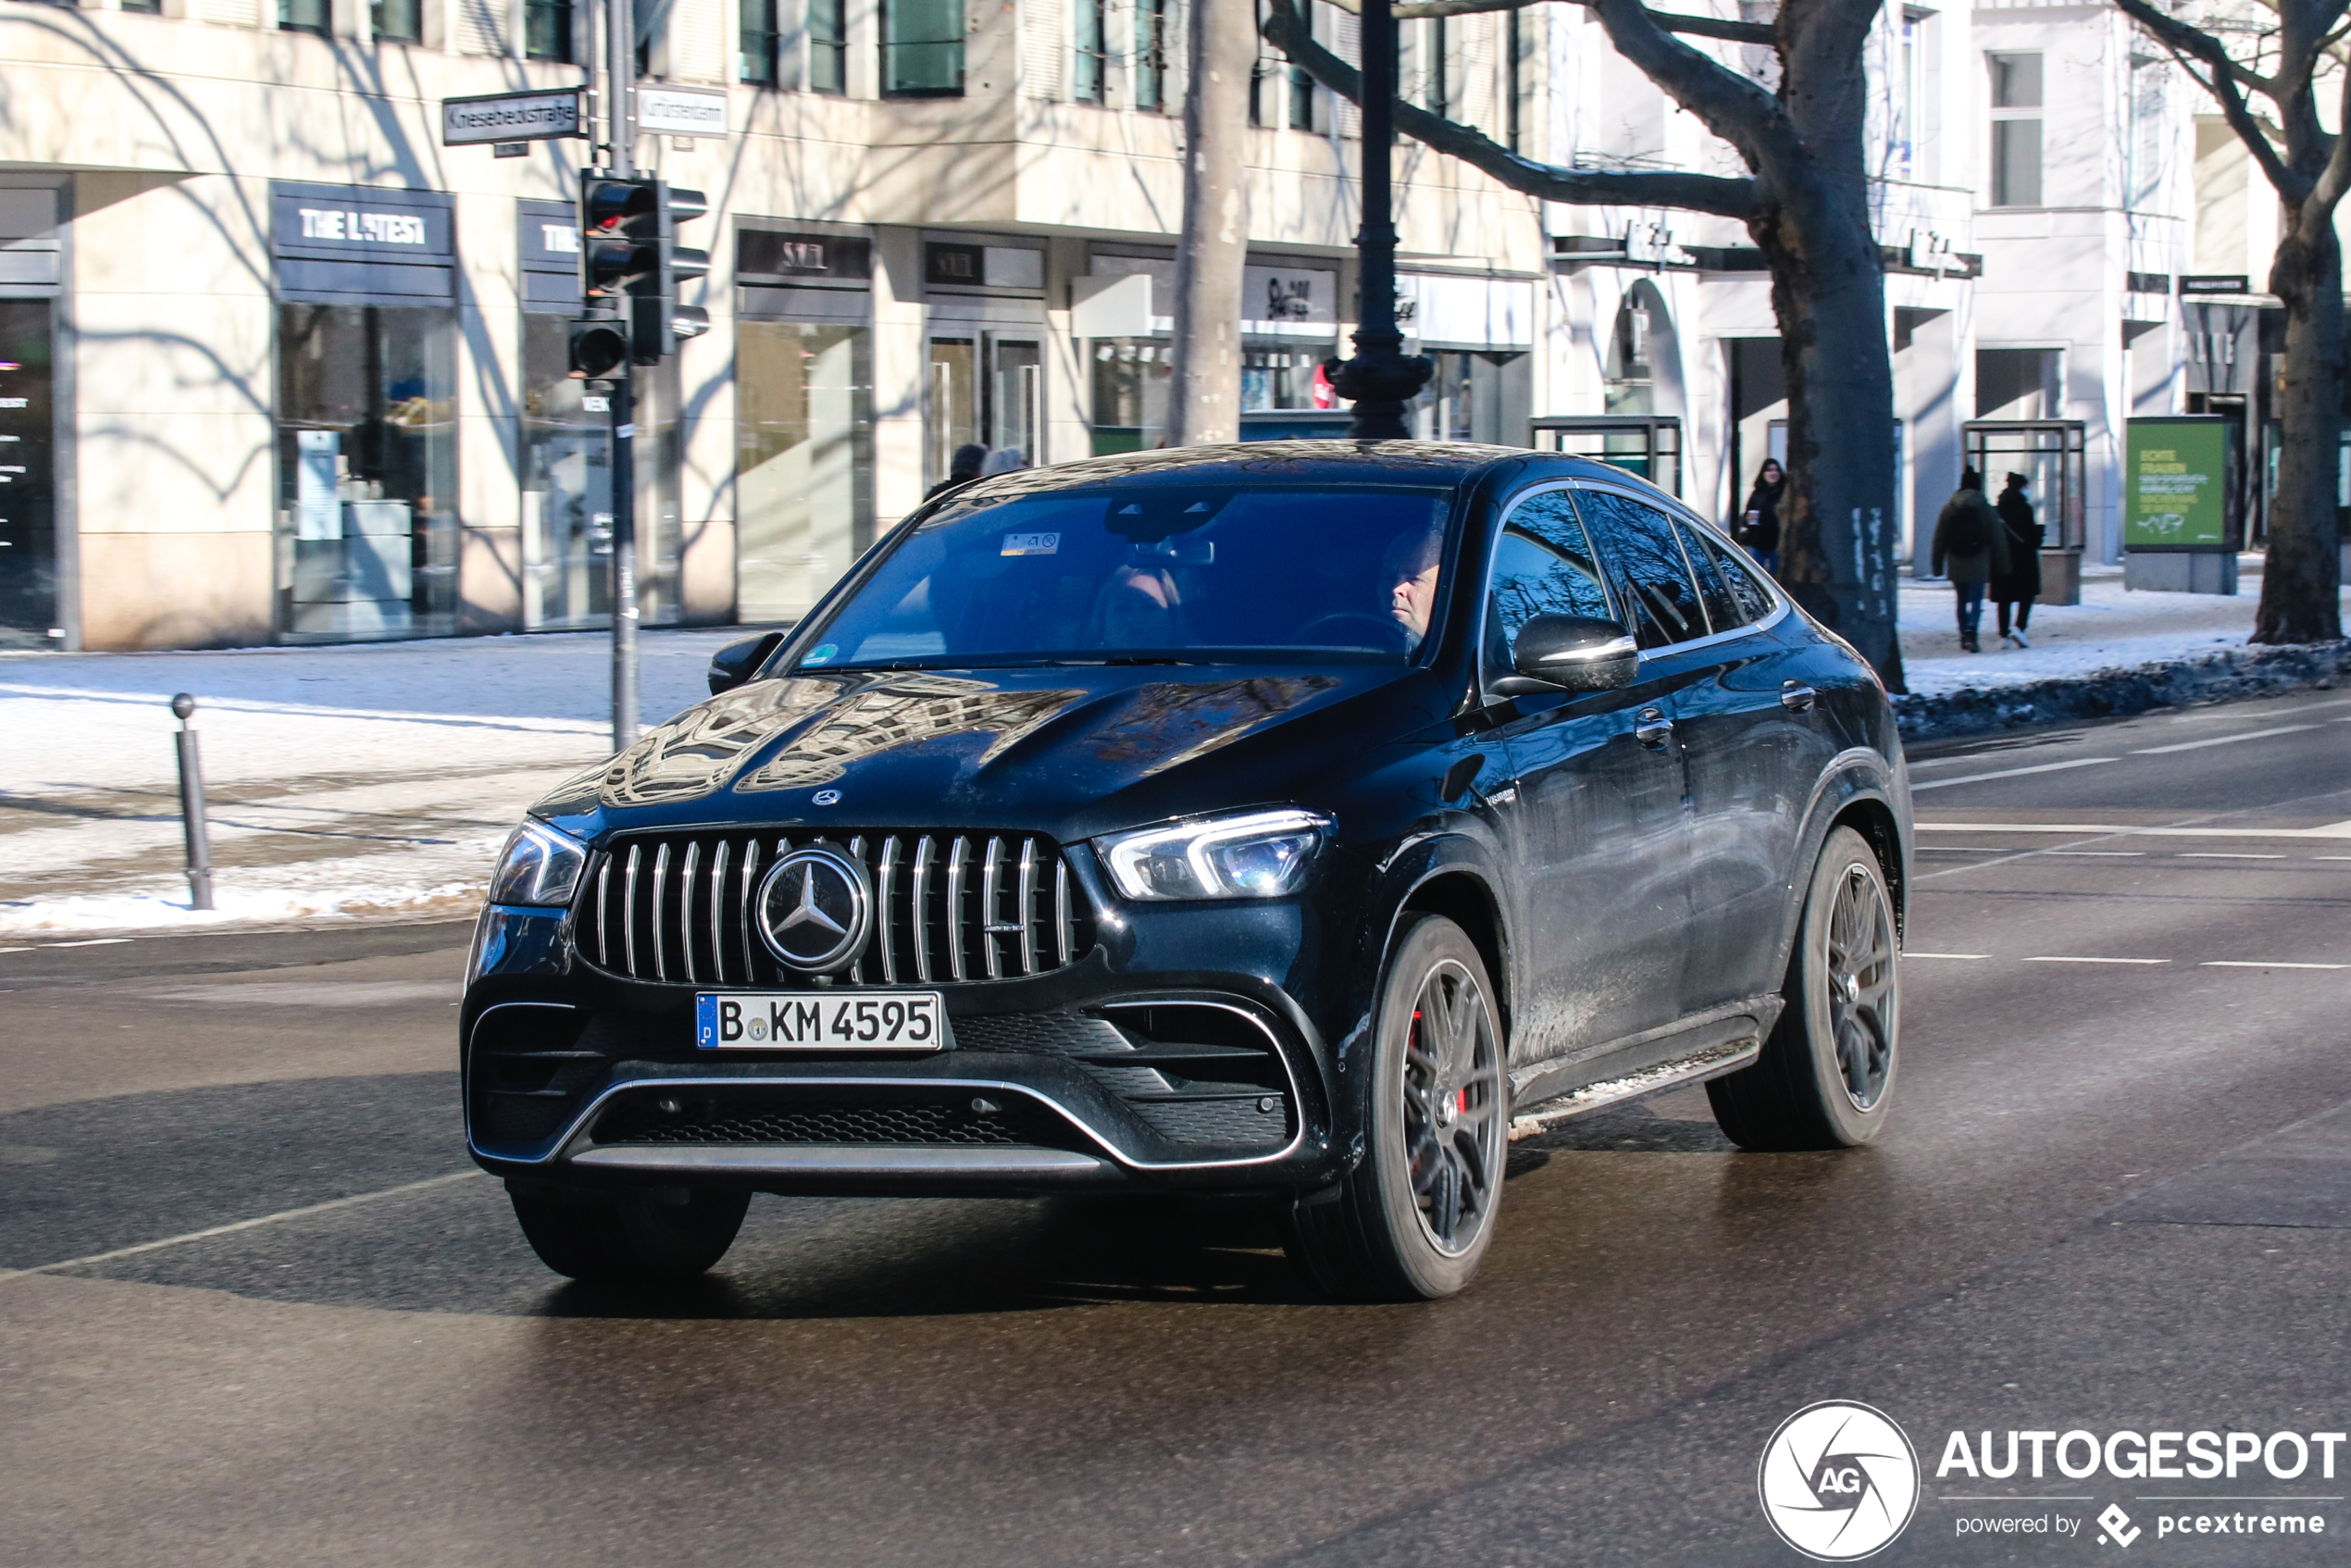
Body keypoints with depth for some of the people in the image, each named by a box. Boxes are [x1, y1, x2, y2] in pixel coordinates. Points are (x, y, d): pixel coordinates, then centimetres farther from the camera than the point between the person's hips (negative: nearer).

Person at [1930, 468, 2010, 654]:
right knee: (1976, 600, -3)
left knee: (1962, 601, 14)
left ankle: (1964, 638, 19)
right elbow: (1998, 539, -1)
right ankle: (1971, 634, -23)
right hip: (1978, 565, -3)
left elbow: (1940, 539, 5)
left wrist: (1938, 565, 11)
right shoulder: (1986, 509, -4)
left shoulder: (1949, 509, 2)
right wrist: (2002, 565, 6)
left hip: (1956, 565, 3)